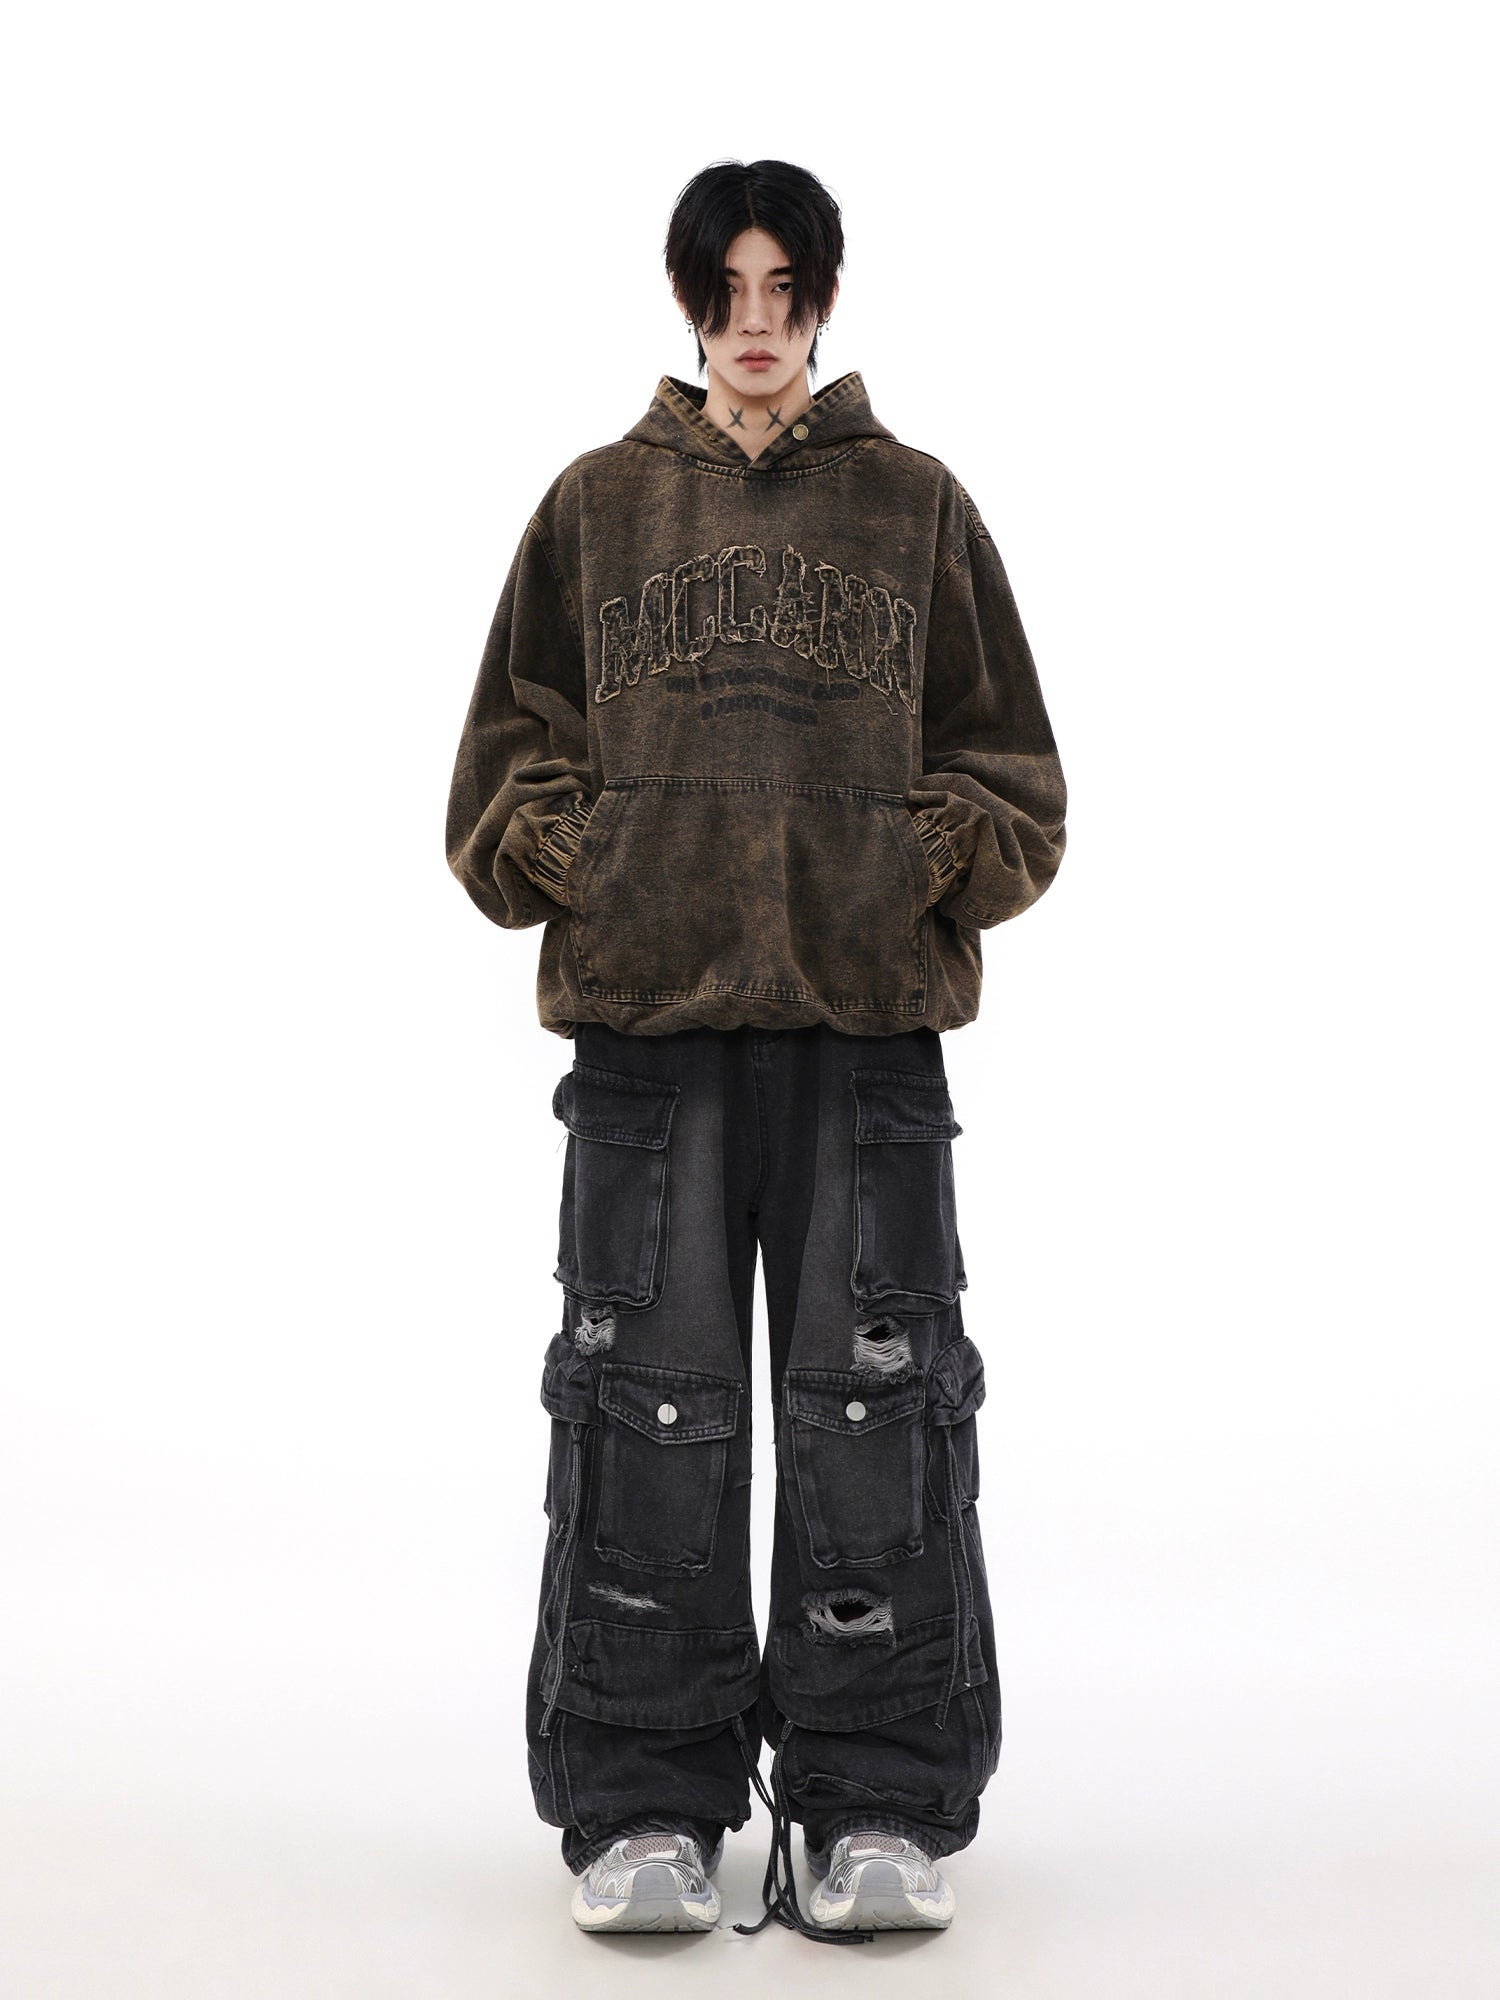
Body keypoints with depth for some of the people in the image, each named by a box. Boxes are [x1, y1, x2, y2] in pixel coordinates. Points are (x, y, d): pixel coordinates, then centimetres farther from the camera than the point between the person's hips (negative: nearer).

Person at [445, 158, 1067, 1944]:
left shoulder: (917, 506, 12)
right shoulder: (597, 505, 12)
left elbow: (1012, 770, 12)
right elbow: (502, 755, 13)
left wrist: (926, 859, -6)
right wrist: (570, 848, -5)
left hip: (869, 1015, 0)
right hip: (645, 1012, 0)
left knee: (874, 1402, 1)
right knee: (649, 1405, 1)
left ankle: (880, 1805, 14)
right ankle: (645, 1808, 14)